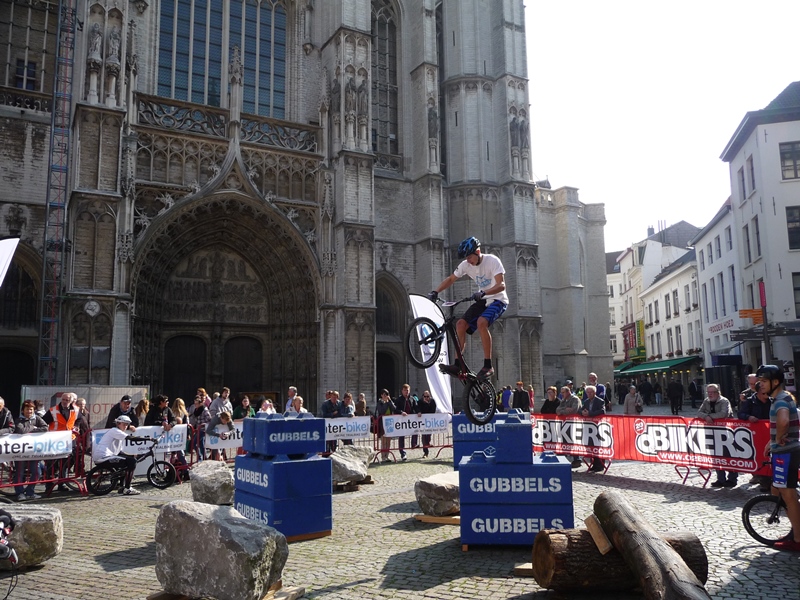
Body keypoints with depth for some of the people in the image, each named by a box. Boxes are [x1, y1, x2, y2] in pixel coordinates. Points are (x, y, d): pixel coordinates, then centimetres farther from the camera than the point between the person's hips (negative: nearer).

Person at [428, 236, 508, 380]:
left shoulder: (492, 261, -19)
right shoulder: (466, 265, -2)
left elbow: (501, 285, -28)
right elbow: (451, 279, 9)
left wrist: (483, 293, -44)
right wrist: (435, 292, -6)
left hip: (498, 300, -6)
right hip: (482, 301, 6)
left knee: (481, 322, -32)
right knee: (461, 324, -14)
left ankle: (488, 366, -26)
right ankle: (458, 365, -10)